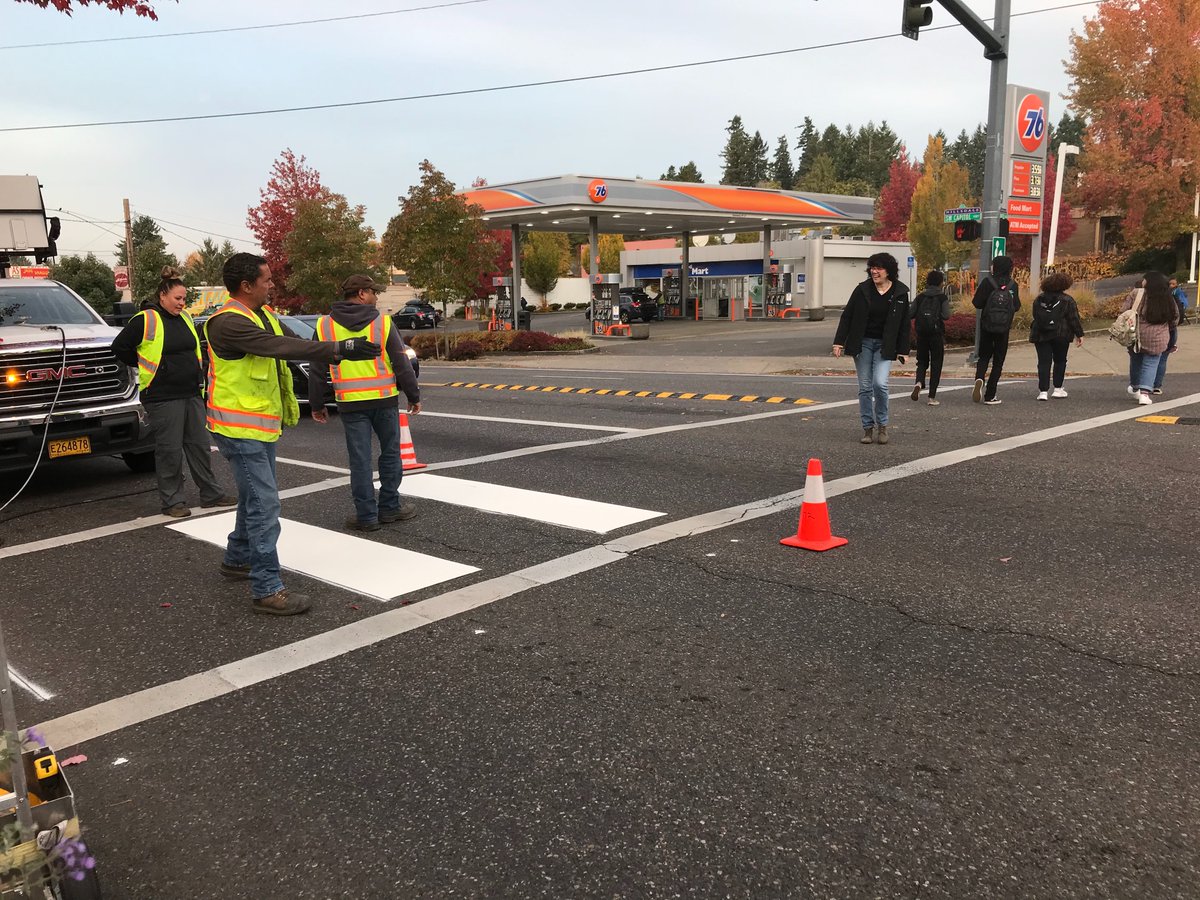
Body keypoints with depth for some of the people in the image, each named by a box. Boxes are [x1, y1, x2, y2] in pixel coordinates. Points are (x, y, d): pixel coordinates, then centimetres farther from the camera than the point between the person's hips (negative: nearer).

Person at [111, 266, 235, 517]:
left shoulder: (184, 318, 13)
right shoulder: (145, 320, -9)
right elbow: (119, 347, -6)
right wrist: (145, 365, 0)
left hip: (191, 393, 7)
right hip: (163, 397, -7)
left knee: (199, 445, 11)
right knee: (169, 450, -1)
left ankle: (211, 494, 18)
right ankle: (172, 501, 8)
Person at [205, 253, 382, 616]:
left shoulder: (265, 315, 10)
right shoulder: (228, 323, -20)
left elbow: (295, 342, 6)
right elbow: (282, 347, -30)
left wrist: (342, 351, -6)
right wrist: (339, 348, -31)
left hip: (262, 425, 10)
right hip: (240, 429, -10)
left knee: (255, 497, 22)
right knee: (264, 504, -11)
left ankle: (237, 559, 41)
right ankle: (268, 590, -6)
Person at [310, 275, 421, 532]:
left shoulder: (325, 325, 2)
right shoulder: (383, 323, -3)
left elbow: (317, 371, 4)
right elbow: (402, 364, -2)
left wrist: (316, 405, 13)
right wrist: (414, 396, 8)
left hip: (351, 404, 1)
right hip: (385, 400, -1)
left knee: (360, 460, 6)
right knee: (390, 453, 14)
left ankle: (367, 515, 9)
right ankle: (389, 507, 20)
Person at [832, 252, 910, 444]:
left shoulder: (900, 293, -2)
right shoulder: (862, 290, -3)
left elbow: (904, 324, 4)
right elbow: (847, 316, 1)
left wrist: (903, 351, 2)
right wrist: (839, 342, -5)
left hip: (885, 346, -1)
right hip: (862, 343, 1)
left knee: (880, 383, -15)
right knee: (865, 387, 3)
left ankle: (882, 424, 5)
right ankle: (868, 427, 14)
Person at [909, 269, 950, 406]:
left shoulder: (920, 297, 3)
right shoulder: (943, 298, -4)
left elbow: (911, 314, -1)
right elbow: (946, 315, -14)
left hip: (921, 333, 3)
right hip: (937, 333, -2)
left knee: (922, 361, 15)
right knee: (936, 364, 5)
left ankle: (919, 383, -17)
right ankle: (932, 397, 3)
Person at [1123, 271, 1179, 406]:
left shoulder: (1136, 293, -8)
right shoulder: (1168, 299, 1)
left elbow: (1123, 310, -8)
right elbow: (1175, 319, 8)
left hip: (1135, 335, 0)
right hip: (1156, 339, 0)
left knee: (1136, 360, 20)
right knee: (1150, 364, 5)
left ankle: (1134, 386, 38)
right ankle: (1144, 392, -8)